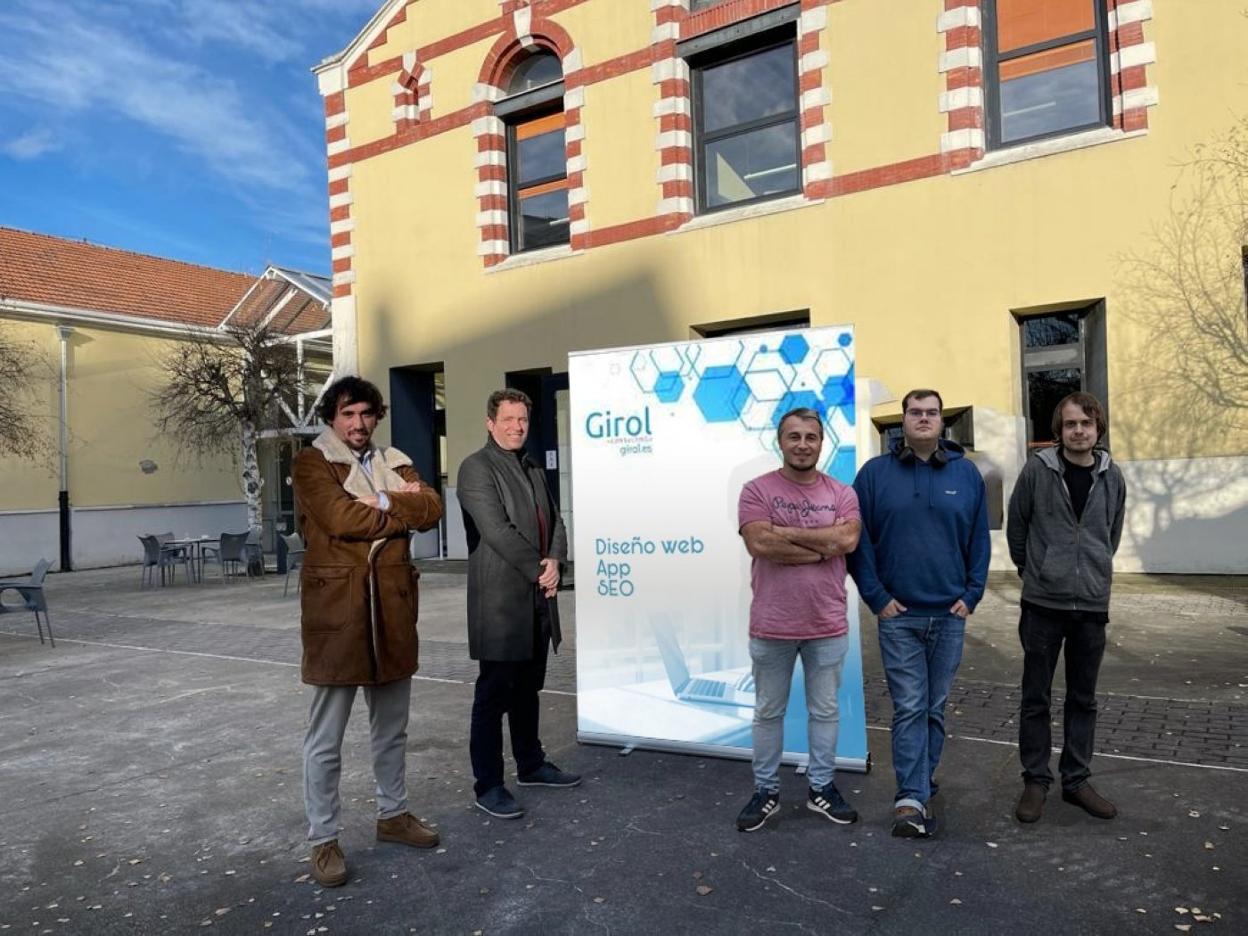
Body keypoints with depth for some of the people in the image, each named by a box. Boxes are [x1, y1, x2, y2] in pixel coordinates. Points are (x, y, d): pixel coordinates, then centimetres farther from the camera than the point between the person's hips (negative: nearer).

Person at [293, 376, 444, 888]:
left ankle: (392, 814, 34)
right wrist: (404, 510, -8)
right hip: (336, 607, -6)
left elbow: (433, 508, -1)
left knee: (392, 727, 18)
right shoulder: (311, 463, -3)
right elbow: (341, 518, -19)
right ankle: (323, 840, 17)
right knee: (326, 736, 4)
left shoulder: (395, 462, 14)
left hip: (392, 605, 6)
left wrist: (386, 502, -15)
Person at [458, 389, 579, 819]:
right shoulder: (476, 468, -9)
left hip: (537, 598, 8)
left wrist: (555, 561, -5)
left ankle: (531, 764, 32)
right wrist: (538, 571, -13)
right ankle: (488, 784, 11)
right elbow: (497, 531, -18)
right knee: (494, 692, 0)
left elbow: (553, 520, 14)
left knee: (528, 688, 18)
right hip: (500, 600, -8)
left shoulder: (533, 469, 17)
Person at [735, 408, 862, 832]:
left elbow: (847, 539, -14)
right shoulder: (757, 490, -5)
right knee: (768, 712, 11)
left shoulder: (842, 493, 4)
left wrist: (786, 532, -15)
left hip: (828, 626, 2)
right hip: (771, 626, -2)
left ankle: (821, 787, 30)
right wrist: (822, 546, -13)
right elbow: (759, 544, -19)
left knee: (825, 710, 14)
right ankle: (766, 790, 25)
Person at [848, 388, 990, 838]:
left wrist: (971, 595, 1)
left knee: (935, 708, 12)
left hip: (950, 615, 3)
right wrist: (877, 597, -7)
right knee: (909, 708, -3)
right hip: (898, 615, -3)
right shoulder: (875, 473, -1)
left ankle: (917, 787, 26)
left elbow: (979, 540, 9)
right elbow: (858, 541, -2)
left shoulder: (966, 473, 6)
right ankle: (912, 798, 1)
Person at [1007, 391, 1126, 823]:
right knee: (1036, 698, 6)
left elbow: (1113, 534, 15)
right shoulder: (1037, 470, -7)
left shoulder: (1111, 476, 3)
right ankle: (1036, 780, 19)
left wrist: (1095, 572, 15)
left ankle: (1077, 780, 26)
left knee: (1083, 699, 13)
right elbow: (1016, 526, 3)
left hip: (1093, 604, 3)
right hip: (1043, 604, -3)